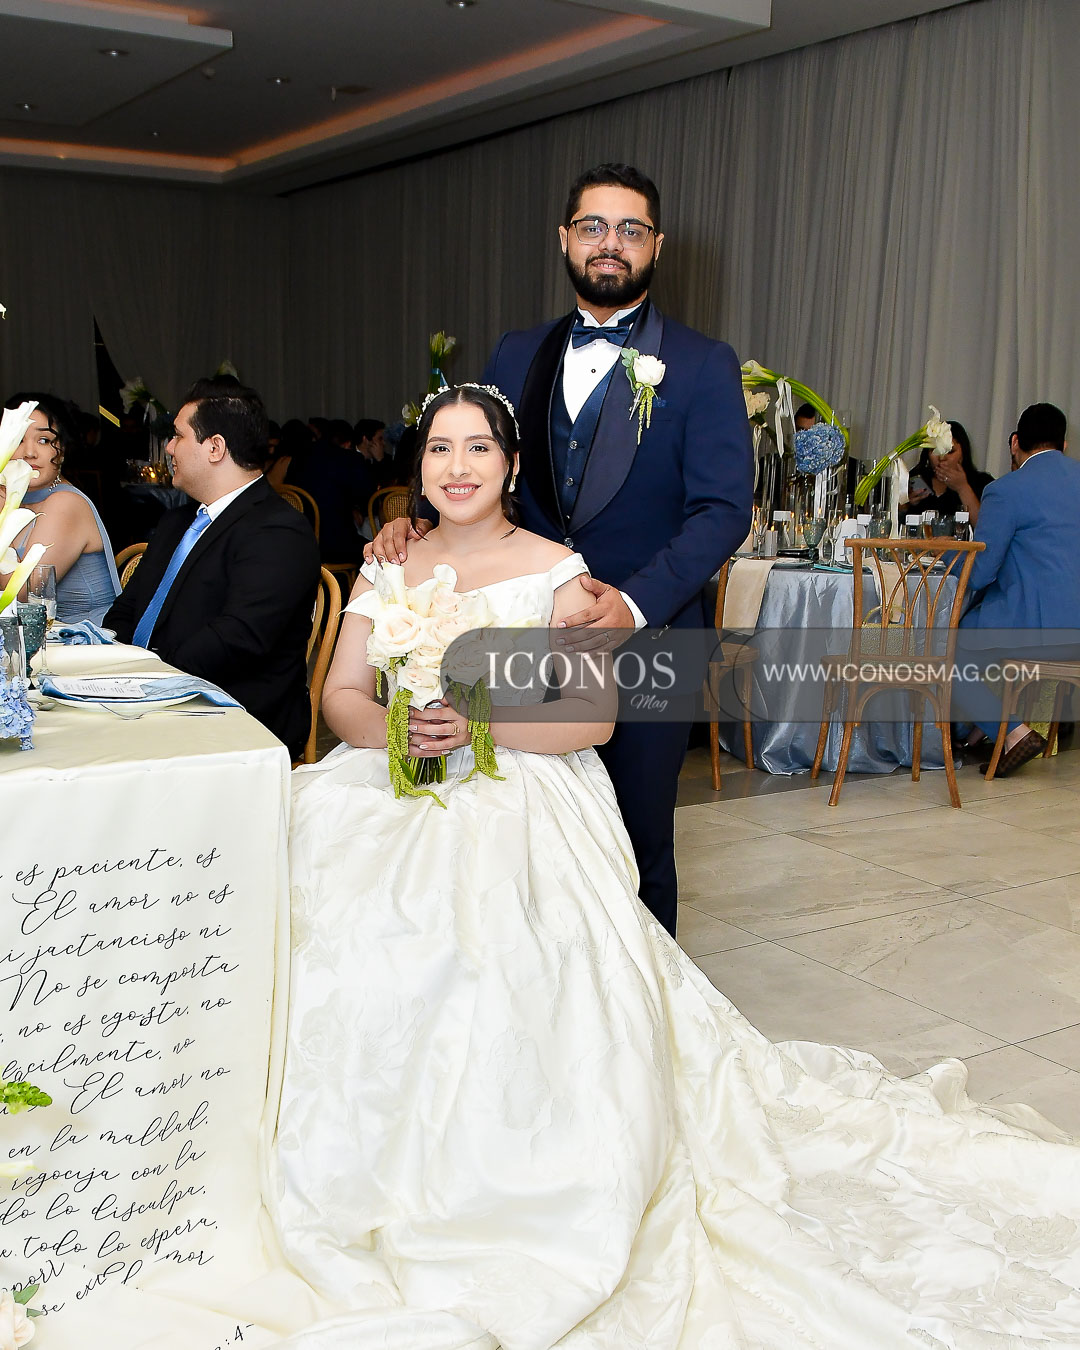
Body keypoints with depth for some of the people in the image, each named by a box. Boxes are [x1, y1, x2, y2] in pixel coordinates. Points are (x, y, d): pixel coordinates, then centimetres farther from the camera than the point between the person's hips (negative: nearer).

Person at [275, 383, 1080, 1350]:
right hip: (395, 798, 4)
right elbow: (342, 696, 8)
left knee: (490, 925, -32)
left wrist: (477, 722, -18)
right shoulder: (387, 568, 14)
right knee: (325, 893, -23)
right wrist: (393, 727, -14)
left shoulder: (556, 574, 1)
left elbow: (593, 716, -6)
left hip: (519, 803, -4)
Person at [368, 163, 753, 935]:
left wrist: (637, 602, -23)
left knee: (638, 847, 9)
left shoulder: (703, 366, 0)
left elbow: (724, 508, -10)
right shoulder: (517, 357, 12)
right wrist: (416, 521, -9)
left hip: (645, 643, -3)